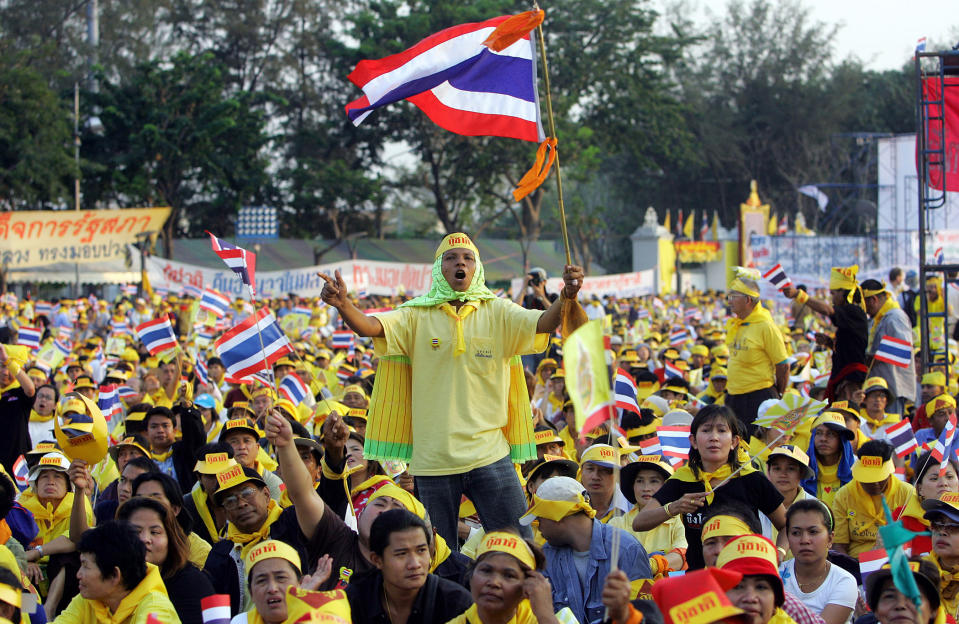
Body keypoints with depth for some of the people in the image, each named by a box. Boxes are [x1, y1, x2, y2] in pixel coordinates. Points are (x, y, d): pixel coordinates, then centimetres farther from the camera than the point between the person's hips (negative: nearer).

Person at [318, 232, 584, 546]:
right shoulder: (417, 315, 3)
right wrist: (343, 304, -32)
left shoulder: (496, 312, 4)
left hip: (489, 454, 0)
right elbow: (369, 326, -11)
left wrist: (565, 298, -33)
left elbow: (543, 323, -12)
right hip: (433, 459, 0)